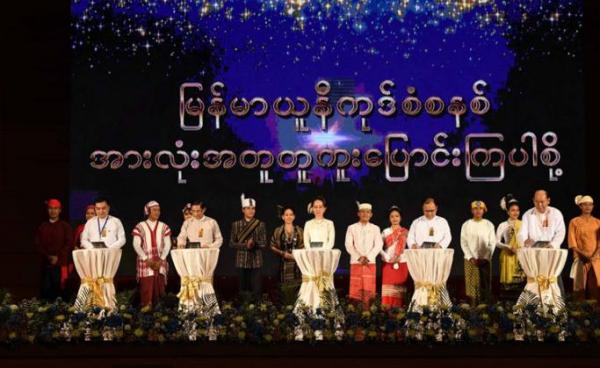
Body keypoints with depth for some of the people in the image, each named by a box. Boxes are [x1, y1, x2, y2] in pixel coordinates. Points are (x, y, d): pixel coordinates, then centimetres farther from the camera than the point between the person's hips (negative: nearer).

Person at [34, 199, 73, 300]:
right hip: (45, 263, 2)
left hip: (60, 263, -2)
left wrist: (58, 257, -10)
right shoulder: (42, 226, 15)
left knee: (58, 288, -7)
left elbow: (69, 244, 1)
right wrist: (47, 256, -5)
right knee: (45, 289, -3)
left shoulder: (65, 226, 8)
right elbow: (38, 244, 9)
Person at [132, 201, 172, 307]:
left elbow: (167, 245, 5)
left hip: (160, 262, 2)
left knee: (158, 286, -4)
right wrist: (146, 259, -12)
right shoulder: (140, 227, 4)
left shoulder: (163, 227, 11)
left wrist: (161, 259, -8)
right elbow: (136, 245, -2)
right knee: (146, 285, -9)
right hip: (145, 261, -2)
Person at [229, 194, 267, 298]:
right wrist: (245, 245, -13)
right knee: (243, 287, 2)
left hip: (256, 260, 0)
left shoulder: (260, 224, 5)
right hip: (242, 260, 0)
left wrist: (254, 243, -19)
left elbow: (264, 243, 1)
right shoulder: (236, 225, 6)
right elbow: (232, 243, 3)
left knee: (256, 289, -3)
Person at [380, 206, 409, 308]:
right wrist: (387, 258, -10)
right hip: (388, 264, 1)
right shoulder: (385, 232, 9)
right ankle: (387, 309, -4)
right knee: (388, 287, -5)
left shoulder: (405, 232, 6)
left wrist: (398, 257, -13)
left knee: (399, 287, -4)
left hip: (401, 263, -1)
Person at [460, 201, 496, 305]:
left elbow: (492, 243, 2)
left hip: (485, 260, 0)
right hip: (471, 260, 0)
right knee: (472, 284, -3)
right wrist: (471, 258, -9)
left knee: (485, 284, -2)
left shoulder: (489, 225, 5)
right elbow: (463, 243, 2)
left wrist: (485, 258, -8)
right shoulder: (466, 225, 4)